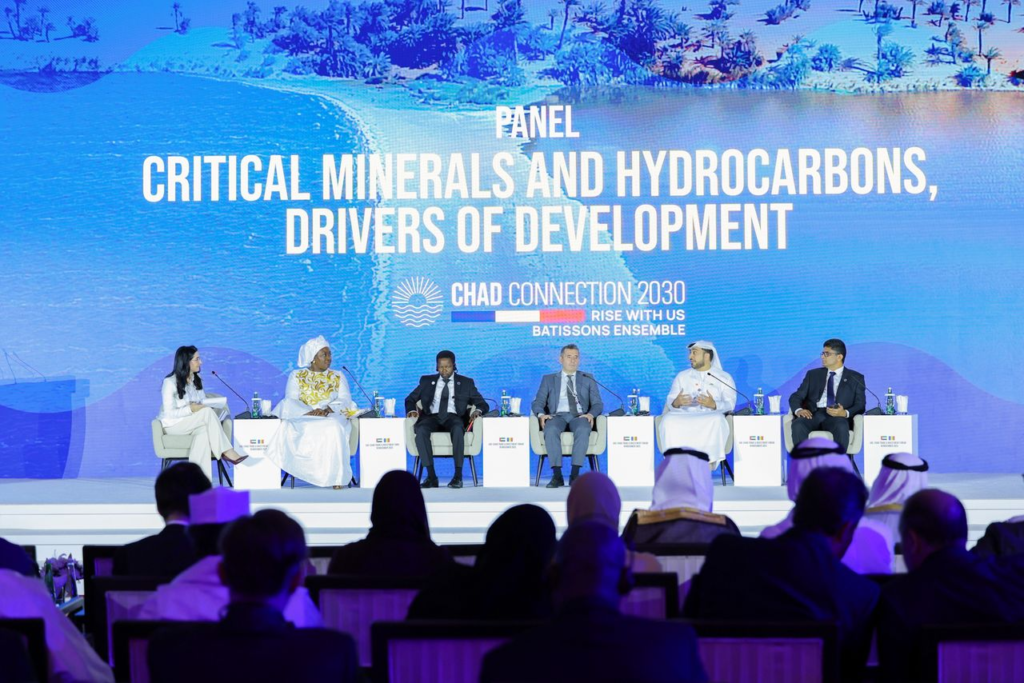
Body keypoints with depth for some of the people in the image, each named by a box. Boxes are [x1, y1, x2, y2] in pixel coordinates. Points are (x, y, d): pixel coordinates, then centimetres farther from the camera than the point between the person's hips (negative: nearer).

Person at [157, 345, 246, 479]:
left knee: (203, 431, -34)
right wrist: (190, 409, -29)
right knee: (207, 412, -31)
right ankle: (226, 452, -30)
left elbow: (203, 403, 9)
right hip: (172, 424, -6)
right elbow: (169, 413, -17)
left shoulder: (196, 380, 10)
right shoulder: (170, 382, -12)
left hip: (194, 423, 6)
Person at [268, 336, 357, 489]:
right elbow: (290, 401, 1)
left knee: (334, 429, -38)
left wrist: (328, 409, -17)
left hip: (332, 418, 0)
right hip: (302, 418, 0)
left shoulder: (338, 377, 19)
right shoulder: (296, 376, 15)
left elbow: (345, 401, 5)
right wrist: (310, 412, -20)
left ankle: (336, 479, -39)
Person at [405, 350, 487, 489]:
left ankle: (458, 476, -35)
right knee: (420, 429, -35)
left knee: (458, 428, -39)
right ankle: (431, 476, -33)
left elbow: (482, 403, 10)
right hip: (432, 417, 1)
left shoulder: (466, 382, 15)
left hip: (454, 417, -1)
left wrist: (477, 411, -14)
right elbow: (410, 399, 19)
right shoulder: (426, 381, 19)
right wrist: (411, 410, -4)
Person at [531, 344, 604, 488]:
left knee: (583, 429, -38)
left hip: (580, 416, 0)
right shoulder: (548, 379, 20)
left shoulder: (588, 379, 21)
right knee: (551, 430, -37)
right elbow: (537, 402, 11)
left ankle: (575, 474, -37)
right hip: (557, 416, 0)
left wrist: (591, 414, -12)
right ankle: (557, 475, -37)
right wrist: (541, 414, -13)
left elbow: (598, 404, 12)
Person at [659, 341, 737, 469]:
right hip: (684, 418, 2)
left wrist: (714, 405, -20)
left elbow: (730, 404, 2)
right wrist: (676, 403, -14)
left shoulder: (724, 377, 15)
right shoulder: (682, 376, 23)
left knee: (716, 420, -38)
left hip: (710, 417, -2)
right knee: (668, 419, -32)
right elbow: (670, 401, 12)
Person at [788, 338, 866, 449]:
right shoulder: (813, 374, 23)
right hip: (813, 414, 2)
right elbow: (796, 396, 16)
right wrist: (798, 410, -9)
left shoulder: (855, 378, 16)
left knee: (841, 426, -39)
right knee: (798, 425, -34)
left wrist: (845, 413, -17)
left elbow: (860, 405, 7)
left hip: (838, 417, -2)